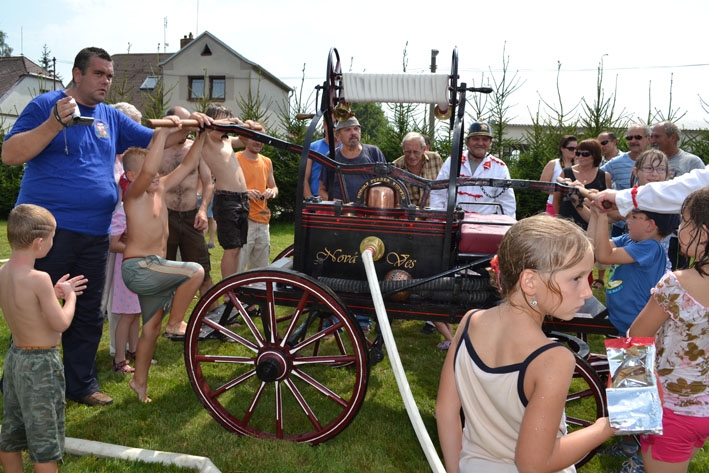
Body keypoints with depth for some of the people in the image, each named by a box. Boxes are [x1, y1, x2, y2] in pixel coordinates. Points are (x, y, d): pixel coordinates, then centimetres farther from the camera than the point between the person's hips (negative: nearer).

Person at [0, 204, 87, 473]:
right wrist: (70, 297, -3)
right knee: (45, 441, 6)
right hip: (42, 363, -8)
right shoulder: (38, 279, -25)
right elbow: (61, 323, -19)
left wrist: (54, 293, 8)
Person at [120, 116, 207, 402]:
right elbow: (148, 170, -35)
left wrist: (202, 134, 3)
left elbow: (188, 166, 10)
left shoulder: (159, 189, 8)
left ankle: (139, 380, 30)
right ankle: (176, 322, -5)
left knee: (152, 326, 15)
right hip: (138, 268, -9)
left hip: (151, 270, 9)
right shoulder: (134, 193, -13)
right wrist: (162, 133, -36)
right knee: (195, 271, -24)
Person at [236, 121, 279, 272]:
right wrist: (244, 192, -20)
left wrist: (272, 192, 0)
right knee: (236, 269, -10)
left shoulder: (267, 162, 14)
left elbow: (274, 187, 24)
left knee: (261, 269, 14)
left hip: (263, 221, 6)